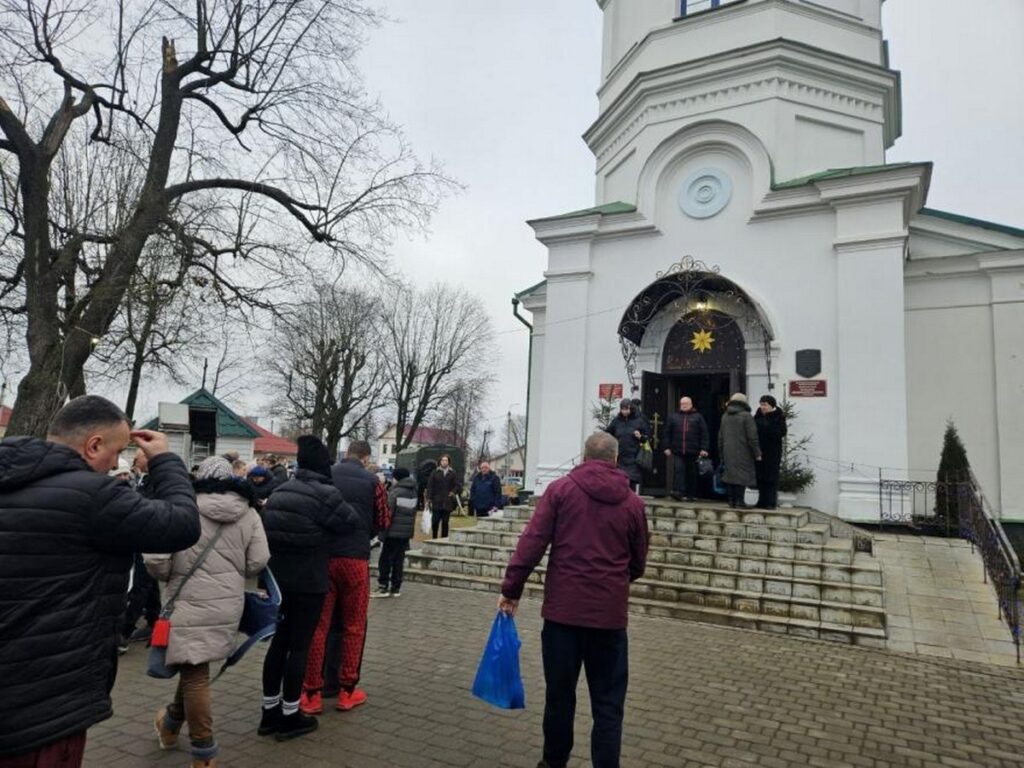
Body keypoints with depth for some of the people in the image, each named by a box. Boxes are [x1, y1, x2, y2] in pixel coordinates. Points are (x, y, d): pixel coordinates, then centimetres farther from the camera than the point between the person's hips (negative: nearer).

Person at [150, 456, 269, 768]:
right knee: (194, 664, 24)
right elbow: (258, 561, -2)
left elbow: (155, 558, -13)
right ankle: (171, 724, 44)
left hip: (191, 601, -4)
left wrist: (169, 576, 8)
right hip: (229, 602, 4)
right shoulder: (248, 513, 0)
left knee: (195, 674, 6)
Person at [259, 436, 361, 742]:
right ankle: (289, 716, 10)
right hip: (309, 582, -7)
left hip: (278, 578, 7)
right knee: (300, 645, 2)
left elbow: (269, 530, 13)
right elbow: (351, 520, -7)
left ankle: (270, 711, 22)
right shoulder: (324, 494, -16)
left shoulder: (280, 492, 7)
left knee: (279, 641, 14)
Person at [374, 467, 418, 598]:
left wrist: (383, 531, -9)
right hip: (407, 532, 7)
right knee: (399, 560, 11)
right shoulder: (413, 493, 12)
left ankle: (383, 587, 1)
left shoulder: (395, 492, -11)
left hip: (393, 532, -7)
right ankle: (396, 588, 13)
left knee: (385, 559, 1)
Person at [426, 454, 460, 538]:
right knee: (435, 521, -3)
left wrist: (453, 492, -4)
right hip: (436, 502, -1)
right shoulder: (435, 473, 3)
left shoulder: (452, 473, 6)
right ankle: (434, 538, 13)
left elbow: (458, 485, 11)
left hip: (447, 503, 1)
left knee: (445, 522, 5)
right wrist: (429, 498, -6)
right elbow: (430, 486, 1)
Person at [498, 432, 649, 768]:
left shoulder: (560, 489, -1)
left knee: (559, 694, 14)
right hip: (610, 613, 1)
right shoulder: (632, 501, 4)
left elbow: (532, 542, -7)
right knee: (608, 702, 9)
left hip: (563, 608, 0)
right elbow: (638, 563, 13)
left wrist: (511, 589, 0)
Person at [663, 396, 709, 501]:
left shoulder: (698, 417, 7)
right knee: (678, 470, -14)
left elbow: (704, 434, 2)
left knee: (692, 474, 7)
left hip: (693, 452, 0)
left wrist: (704, 448, -6)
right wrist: (667, 447, 3)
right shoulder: (674, 417, 11)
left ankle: (691, 494, 16)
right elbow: (667, 432, 11)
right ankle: (678, 491, -18)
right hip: (678, 451, 0)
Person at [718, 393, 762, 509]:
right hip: (743, 453, -6)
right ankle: (739, 502, -5)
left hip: (728, 454, 6)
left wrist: (721, 454, 22)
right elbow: (752, 437, -11)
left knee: (730, 475, 10)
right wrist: (757, 454, -4)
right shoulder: (746, 416, -8)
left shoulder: (725, 416, 11)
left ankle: (732, 501, 13)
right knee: (742, 476, -3)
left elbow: (720, 437, 15)